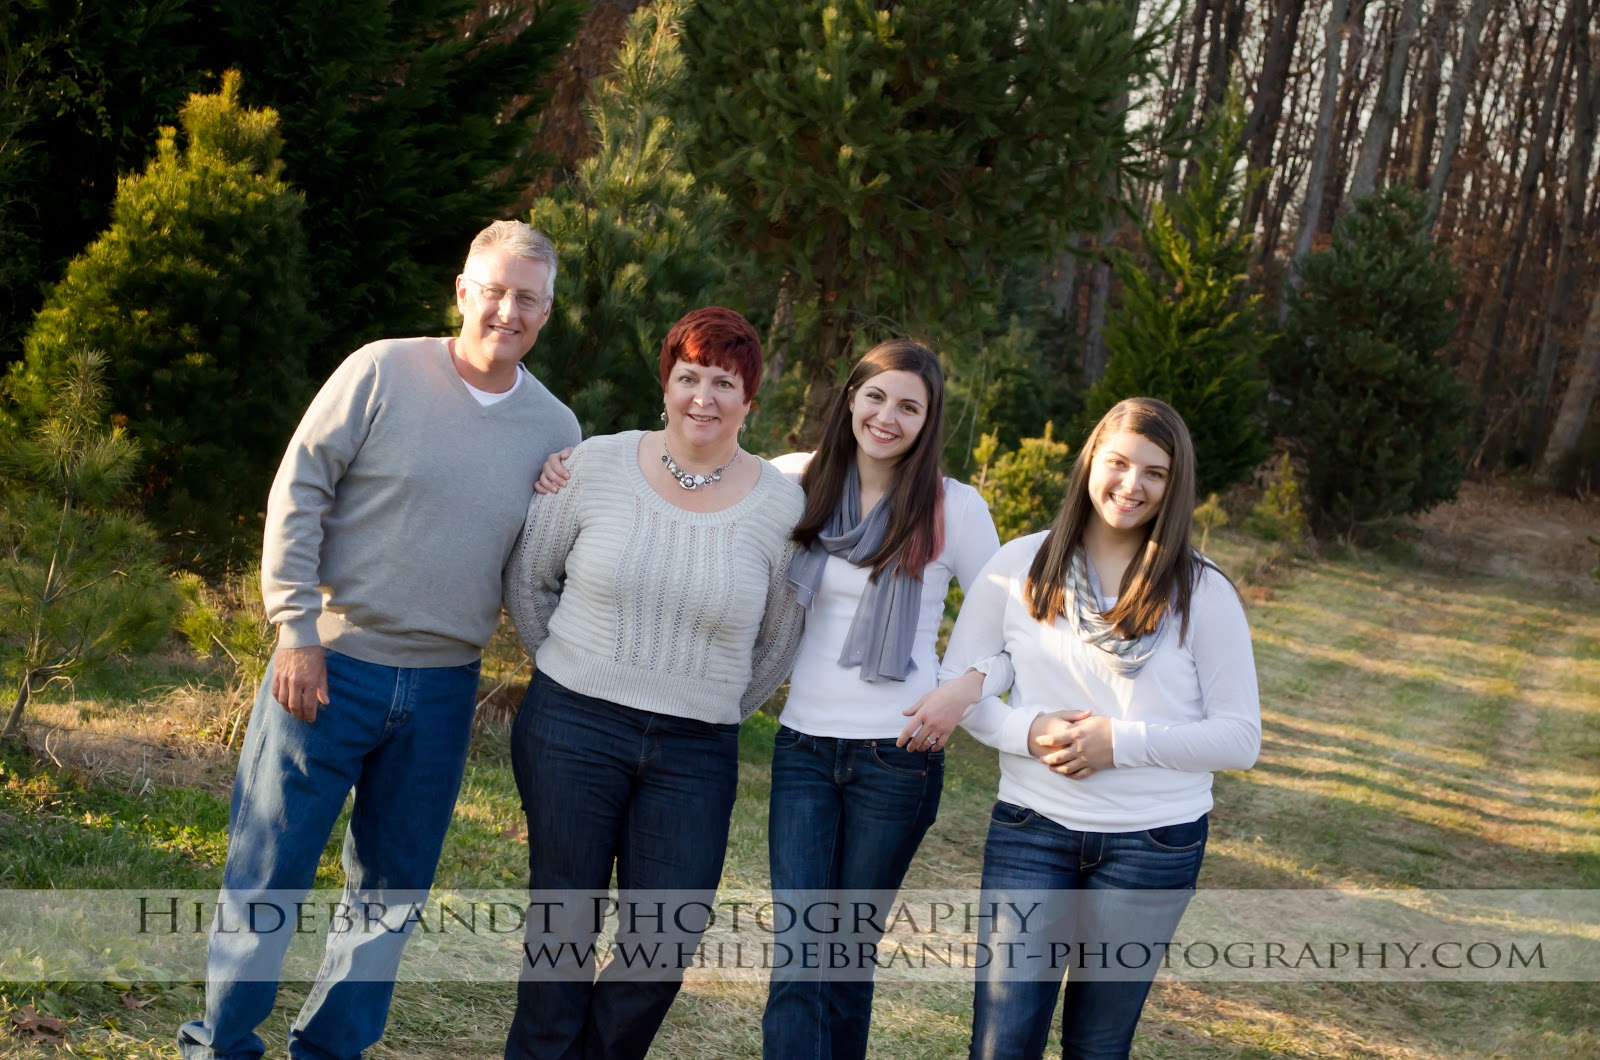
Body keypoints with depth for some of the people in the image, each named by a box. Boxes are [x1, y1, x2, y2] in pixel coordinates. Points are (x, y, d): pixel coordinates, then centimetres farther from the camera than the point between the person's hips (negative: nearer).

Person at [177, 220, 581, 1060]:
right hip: (330, 668, -4)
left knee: (391, 896, 12)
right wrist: (297, 632, -12)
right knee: (265, 877, 2)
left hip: (441, 691, 4)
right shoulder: (383, 372, -7)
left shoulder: (555, 430, 5)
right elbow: (297, 498, -7)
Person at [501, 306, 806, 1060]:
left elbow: (779, 642, 10)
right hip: (572, 731, -1)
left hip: (693, 756, 1)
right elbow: (528, 576, 8)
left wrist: (713, 712, 9)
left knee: (667, 946, 1)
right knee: (562, 930, 6)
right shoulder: (597, 466, -4)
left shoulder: (781, 504, -2)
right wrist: (570, 669, 8)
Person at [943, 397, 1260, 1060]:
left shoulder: (1203, 594, -4)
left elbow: (1240, 738, -5)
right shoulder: (1020, 567, -1)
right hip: (1031, 830, 0)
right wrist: (1028, 731, -15)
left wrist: (1121, 742, -17)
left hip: (1154, 843, 0)